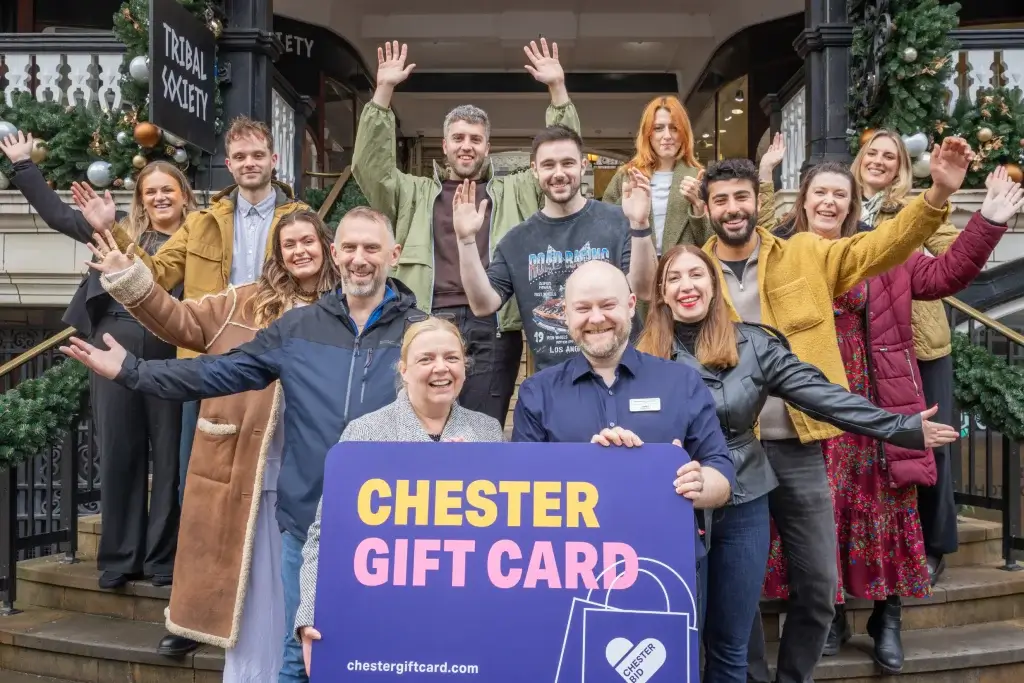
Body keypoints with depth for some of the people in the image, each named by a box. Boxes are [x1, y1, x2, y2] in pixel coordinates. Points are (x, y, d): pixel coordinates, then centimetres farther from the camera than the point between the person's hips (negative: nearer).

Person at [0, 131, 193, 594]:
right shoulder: (121, 229, 15)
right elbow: (56, 214, 23)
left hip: (170, 354, -3)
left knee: (169, 454, 3)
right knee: (118, 453, 8)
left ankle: (163, 558, 14)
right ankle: (119, 558, 19)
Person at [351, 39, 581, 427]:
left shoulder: (513, 193, 19)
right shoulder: (417, 195, 19)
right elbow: (370, 166, 8)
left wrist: (558, 89, 4)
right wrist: (384, 92, 1)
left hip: (493, 327, 0)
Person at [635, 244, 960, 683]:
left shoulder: (752, 345, -1)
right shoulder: (644, 355, -4)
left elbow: (822, 395, -2)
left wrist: (902, 428, -5)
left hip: (742, 507, 2)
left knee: (730, 646, 13)